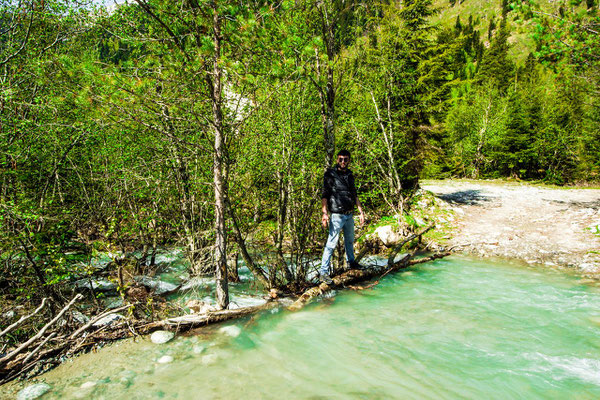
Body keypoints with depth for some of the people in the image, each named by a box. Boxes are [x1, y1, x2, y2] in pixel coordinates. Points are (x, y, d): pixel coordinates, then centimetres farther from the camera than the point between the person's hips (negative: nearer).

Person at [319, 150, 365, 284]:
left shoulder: (350, 175, 13)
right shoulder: (330, 175, -7)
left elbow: (354, 195, 20)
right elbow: (324, 195, -12)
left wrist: (361, 212, 16)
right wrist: (324, 213, -23)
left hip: (349, 215, 7)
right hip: (337, 215, -7)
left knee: (350, 240, 21)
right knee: (331, 243, -9)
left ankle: (351, 262, 40)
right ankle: (323, 272, -7)